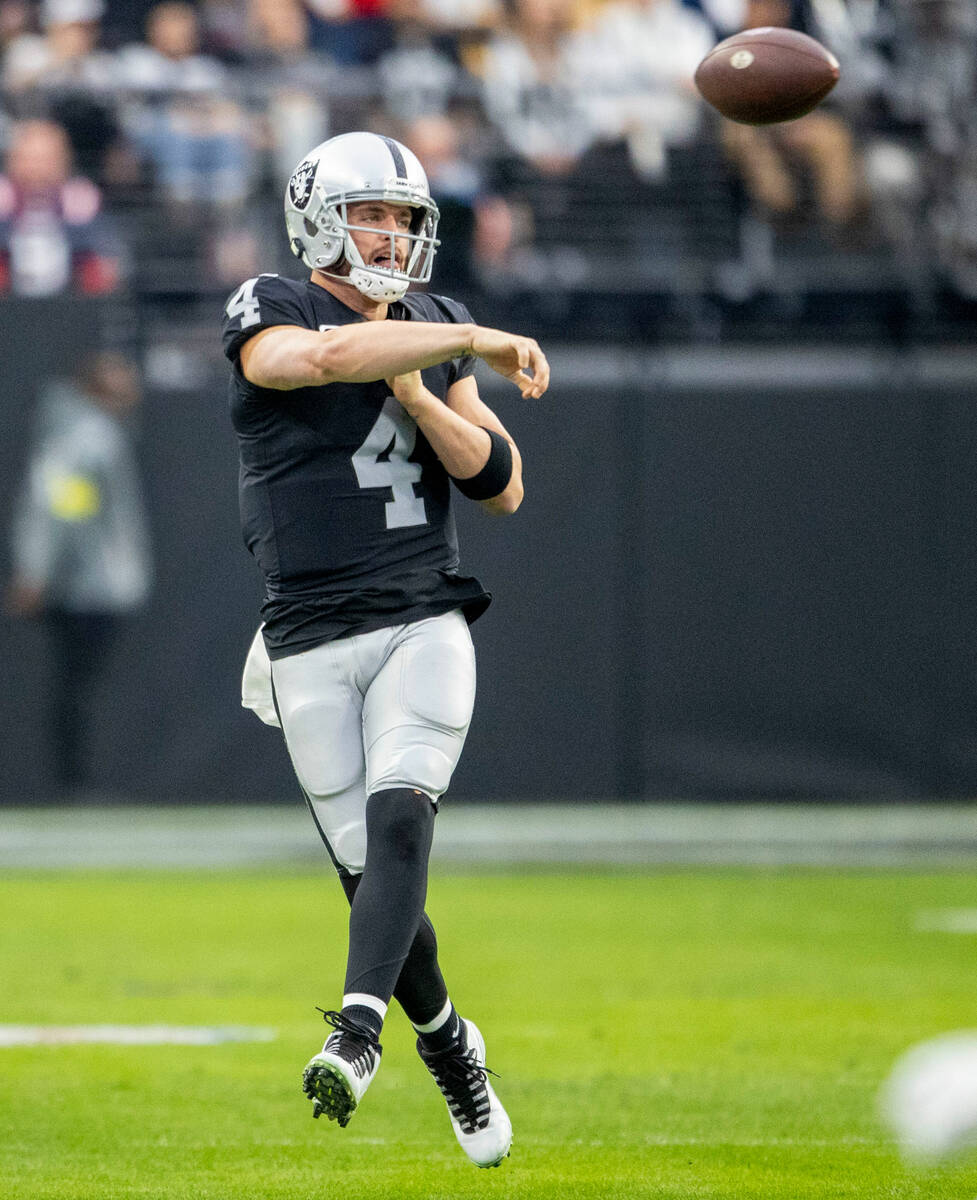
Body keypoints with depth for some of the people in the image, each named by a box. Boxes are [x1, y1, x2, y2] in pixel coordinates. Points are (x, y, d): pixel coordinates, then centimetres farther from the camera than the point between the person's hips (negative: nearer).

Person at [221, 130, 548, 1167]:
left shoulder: (432, 336, 11)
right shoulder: (267, 317, -3)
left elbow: (502, 486, 7)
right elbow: (331, 356, -28)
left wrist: (415, 392, -7)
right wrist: (474, 344, -22)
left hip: (424, 624, 2)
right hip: (313, 643, -2)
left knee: (399, 822, -22)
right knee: (368, 867, 1)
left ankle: (357, 1033, -33)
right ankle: (446, 1042, 23)